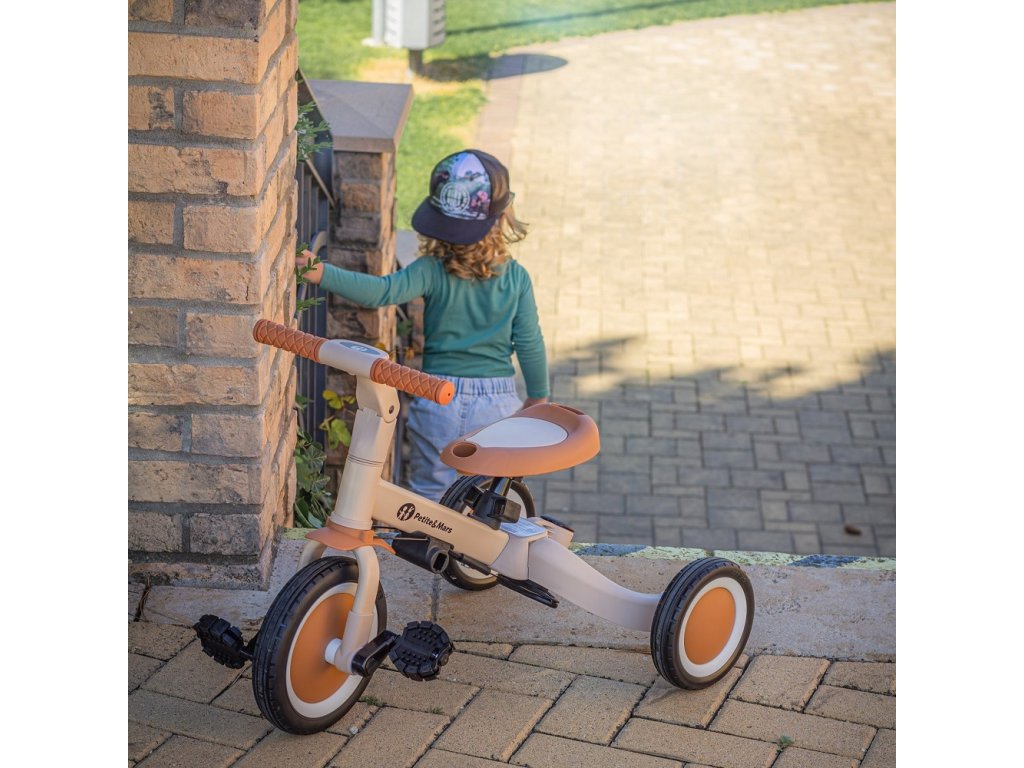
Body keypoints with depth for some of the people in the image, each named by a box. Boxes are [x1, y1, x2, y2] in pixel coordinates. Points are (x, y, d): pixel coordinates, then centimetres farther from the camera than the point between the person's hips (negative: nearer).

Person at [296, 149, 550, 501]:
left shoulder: (433, 271, -14)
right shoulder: (516, 278, -7)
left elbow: (382, 291, -26)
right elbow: (529, 343, -2)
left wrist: (322, 273, -28)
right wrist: (539, 396, 11)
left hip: (438, 402, -1)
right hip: (498, 404, 1)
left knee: (430, 492, 16)